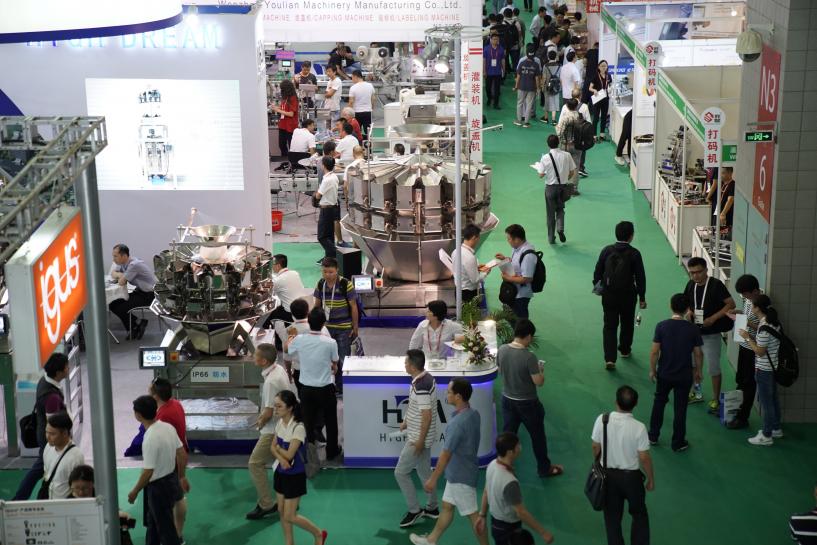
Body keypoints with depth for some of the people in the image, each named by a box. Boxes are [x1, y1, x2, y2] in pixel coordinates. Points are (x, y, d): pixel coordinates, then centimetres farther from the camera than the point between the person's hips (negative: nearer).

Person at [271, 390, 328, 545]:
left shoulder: (298, 428, -25)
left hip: (295, 476, -7)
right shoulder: (280, 423, -1)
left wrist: (278, 447, -7)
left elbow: (289, 455, -26)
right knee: (282, 511, 13)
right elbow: (273, 448, 2)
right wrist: (281, 458, -18)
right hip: (281, 472, 7)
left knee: (289, 516, 0)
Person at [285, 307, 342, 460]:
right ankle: (332, 451, 30)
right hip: (325, 389, -2)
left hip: (306, 388, 2)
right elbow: (335, 364, -2)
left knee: (308, 421, 16)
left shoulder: (299, 340, -13)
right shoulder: (330, 342, -20)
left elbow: (286, 348, 10)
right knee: (330, 421, 18)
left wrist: (292, 335, 29)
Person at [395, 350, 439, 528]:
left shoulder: (421, 386, -28)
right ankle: (432, 508, 32)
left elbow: (427, 416, -26)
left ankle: (414, 510, 11)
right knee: (424, 472, 20)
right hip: (418, 436, 10)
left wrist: (420, 441, -20)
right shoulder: (425, 377, 2)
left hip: (419, 438, -10)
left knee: (401, 472, 1)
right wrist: (407, 421, 22)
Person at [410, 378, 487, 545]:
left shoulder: (457, 423, -30)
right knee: (447, 506, 22)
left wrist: (433, 479, -17)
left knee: (473, 514, 4)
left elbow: (446, 454, -25)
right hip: (457, 472, 10)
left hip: (461, 475, -10)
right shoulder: (473, 414, -3)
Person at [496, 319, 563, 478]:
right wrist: (539, 370, -2)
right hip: (527, 403, -5)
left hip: (508, 399, 5)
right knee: (537, 436, 15)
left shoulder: (502, 350, -10)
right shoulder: (529, 356, -27)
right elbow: (539, 382, -22)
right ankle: (544, 468, 31)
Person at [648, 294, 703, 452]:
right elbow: (698, 354, -6)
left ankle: (653, 436, 30)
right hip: (684, 376, -1)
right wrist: (698, 371, 10)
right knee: (680, 409, 10)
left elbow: (654, 351, -10)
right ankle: (678, 443, 17)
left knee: (659, 403, 21)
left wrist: (652, 370, 4)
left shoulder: (662, 326, -13)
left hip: (664, 374, 1)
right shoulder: (692, 329, -12)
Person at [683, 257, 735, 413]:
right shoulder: (691, 285, 3)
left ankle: (716, 400, 13)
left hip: (711, 334, -6)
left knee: (714, 367, 1)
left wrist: (713, 318, -21)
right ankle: (696, 393, 34)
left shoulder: (716, 285, -15)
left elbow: (731, 304, -16)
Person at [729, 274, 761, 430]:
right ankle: (736, 408, 33)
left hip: (753, 348, -9)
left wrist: (746, 321, -26)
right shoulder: (749, 299, 3)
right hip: (744, 345, 9)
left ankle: (742, 418, 10)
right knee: (740, 379, 19)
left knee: (748, 383, 2)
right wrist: (739, 313, 2)